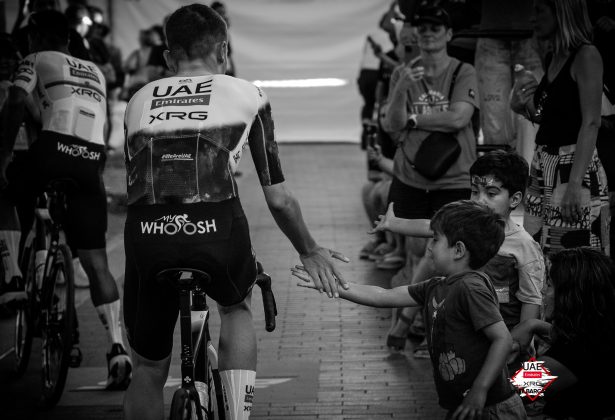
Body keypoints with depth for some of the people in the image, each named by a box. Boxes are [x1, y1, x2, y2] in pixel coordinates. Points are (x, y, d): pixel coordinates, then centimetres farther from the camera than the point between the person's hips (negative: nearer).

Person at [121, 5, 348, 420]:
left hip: (147, 237, 1)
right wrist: (310, 252, 34)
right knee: (237, 306, 32)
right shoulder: (246, 95, 17)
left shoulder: (139, 100, 24)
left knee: (148, 367, 19)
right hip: (216, 231, -1)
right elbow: (278, 197, 19)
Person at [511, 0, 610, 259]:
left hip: (574, 166, -8)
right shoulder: (552, 59, 15)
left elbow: (591, 123, -16)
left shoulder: (586, 56, -9)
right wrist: (522, 107, 3)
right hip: (543, 167, 8)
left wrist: (575, 184, -24)